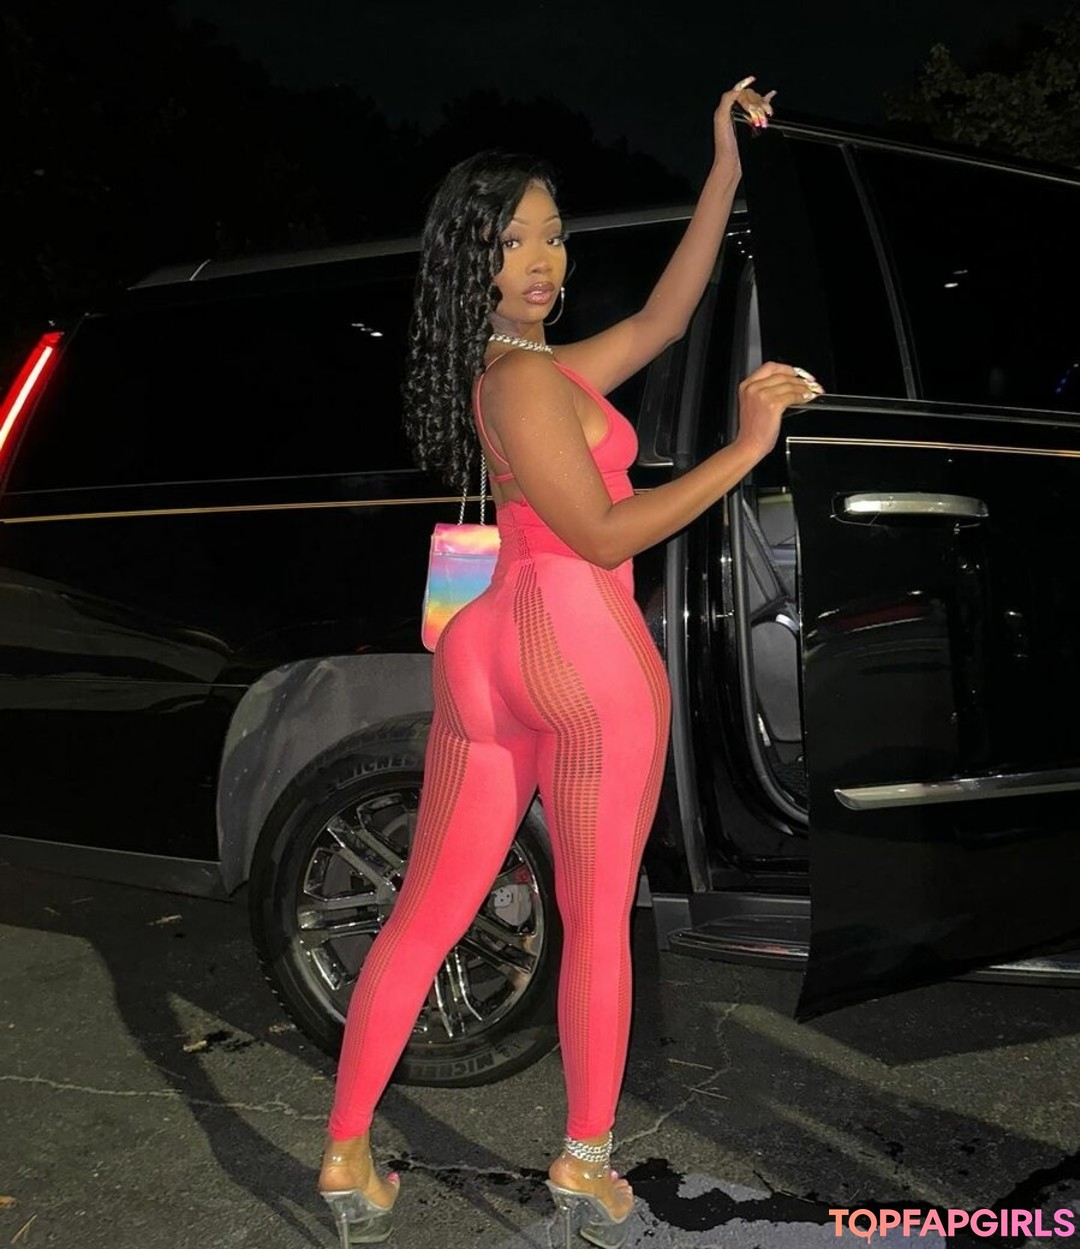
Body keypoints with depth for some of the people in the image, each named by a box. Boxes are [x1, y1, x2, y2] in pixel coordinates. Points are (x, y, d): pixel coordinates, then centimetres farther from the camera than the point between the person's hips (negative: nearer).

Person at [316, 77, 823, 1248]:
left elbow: (662, 316, 15)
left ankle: (347, 1154, 17)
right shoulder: (526, 382, -13)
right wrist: (745, 447, -15)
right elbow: (605, 535, -15)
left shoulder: (541, 366, 14)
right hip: (587, 653, -8)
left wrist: (727, 166, 13)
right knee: (597, 919, 9)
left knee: (425, 915, 11)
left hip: (490, 646, 8)